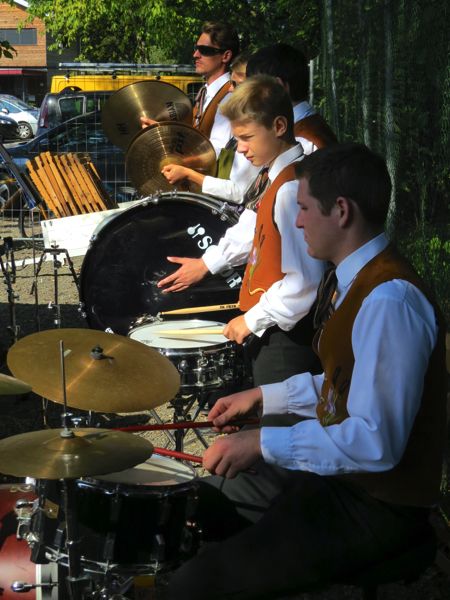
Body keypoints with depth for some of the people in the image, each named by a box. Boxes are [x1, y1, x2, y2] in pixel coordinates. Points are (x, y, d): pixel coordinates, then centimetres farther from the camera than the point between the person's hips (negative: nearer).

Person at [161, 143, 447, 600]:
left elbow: (376, 442, -30)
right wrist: (265, 398, 14)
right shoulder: (361, 280, 6)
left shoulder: (390, 301, -26)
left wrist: (263, 443, -25)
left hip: (374, 508, -10)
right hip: (337, 472, 10)